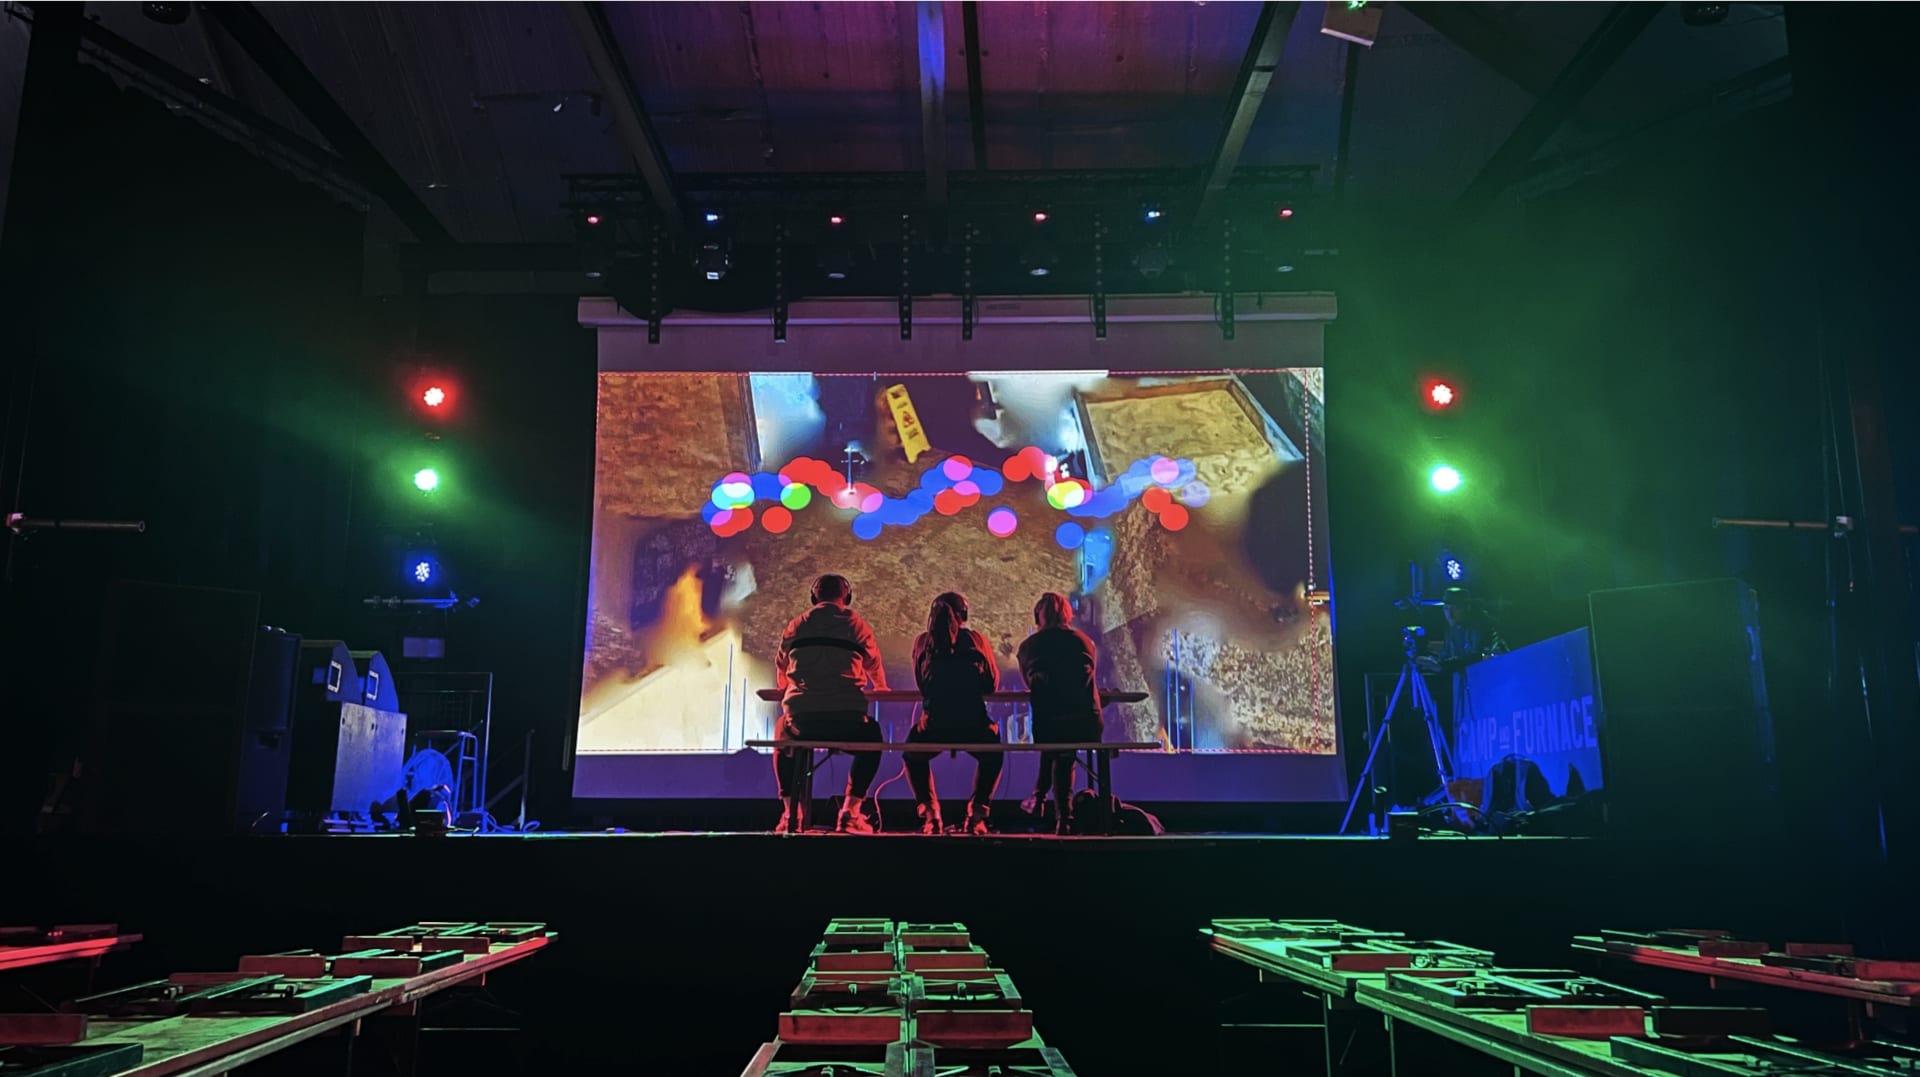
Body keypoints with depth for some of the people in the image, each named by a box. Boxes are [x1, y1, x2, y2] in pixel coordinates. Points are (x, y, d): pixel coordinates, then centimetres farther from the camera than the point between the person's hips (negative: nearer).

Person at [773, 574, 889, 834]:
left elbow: (781, 675, 27)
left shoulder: (796, 625, 13)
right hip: (846, 720, -1)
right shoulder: (856, 624, 9)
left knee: (782, 736, 37)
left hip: (800, 720, 2)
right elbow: (874, 665, 27)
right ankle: (850, 813, 20)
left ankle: (789, 814, 27)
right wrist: (880, 687, 52)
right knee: (871, 738, 33)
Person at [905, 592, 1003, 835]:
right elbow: (993, 683, 16)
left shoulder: (923, 642, 11)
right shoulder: (976, 639, 9)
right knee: (992, 756, 35)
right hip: (973, 727, 0)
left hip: (933, 727, 0)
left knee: (914, 755, 36)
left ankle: (929, 814, 20)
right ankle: (977, 814, 19)